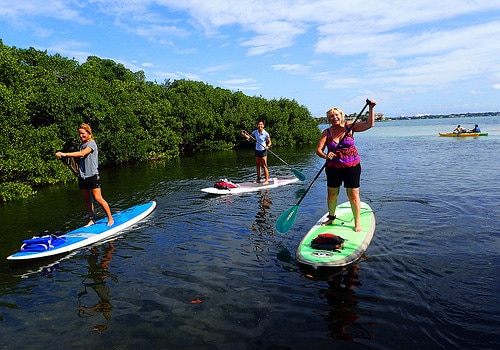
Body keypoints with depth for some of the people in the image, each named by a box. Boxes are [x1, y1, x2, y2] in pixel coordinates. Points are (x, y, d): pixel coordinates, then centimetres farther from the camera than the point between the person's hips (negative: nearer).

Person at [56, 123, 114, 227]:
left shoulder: (91, 143, -8)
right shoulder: (81, 145, 15)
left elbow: (82, 154, -24)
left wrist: (65, 154, -29)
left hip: (92, 175, -7)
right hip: (82, 176, 7)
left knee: (98, 198, -9)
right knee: (87, 199, 9)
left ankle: (110, 219, 1)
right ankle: (92, 219, 18)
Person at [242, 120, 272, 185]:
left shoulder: (266, 134, -12)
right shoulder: (255, 132, 1)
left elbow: (269, 142, -4)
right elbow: (249, 137, 0)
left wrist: (268, 146, -23)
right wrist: (244, 134, -19)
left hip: (263, 151, -5)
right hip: (257, 150, 6)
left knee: (264, 166, -5)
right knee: (258, 165, 12)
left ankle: (266, 180, 1)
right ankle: (258, 179, 22)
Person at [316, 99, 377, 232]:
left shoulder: (350, 127, -3)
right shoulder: (327, 132, -2)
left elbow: (369, 124, -8)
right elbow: (318, 150, -8)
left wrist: (371, 108, -17)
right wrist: (326, 156, -28)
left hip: (352, 166, -1)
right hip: (333, 168, 2)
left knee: (353, 195, 0)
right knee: (332, 194, 10)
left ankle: (357, 222, 12)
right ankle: (331, 217, 33)